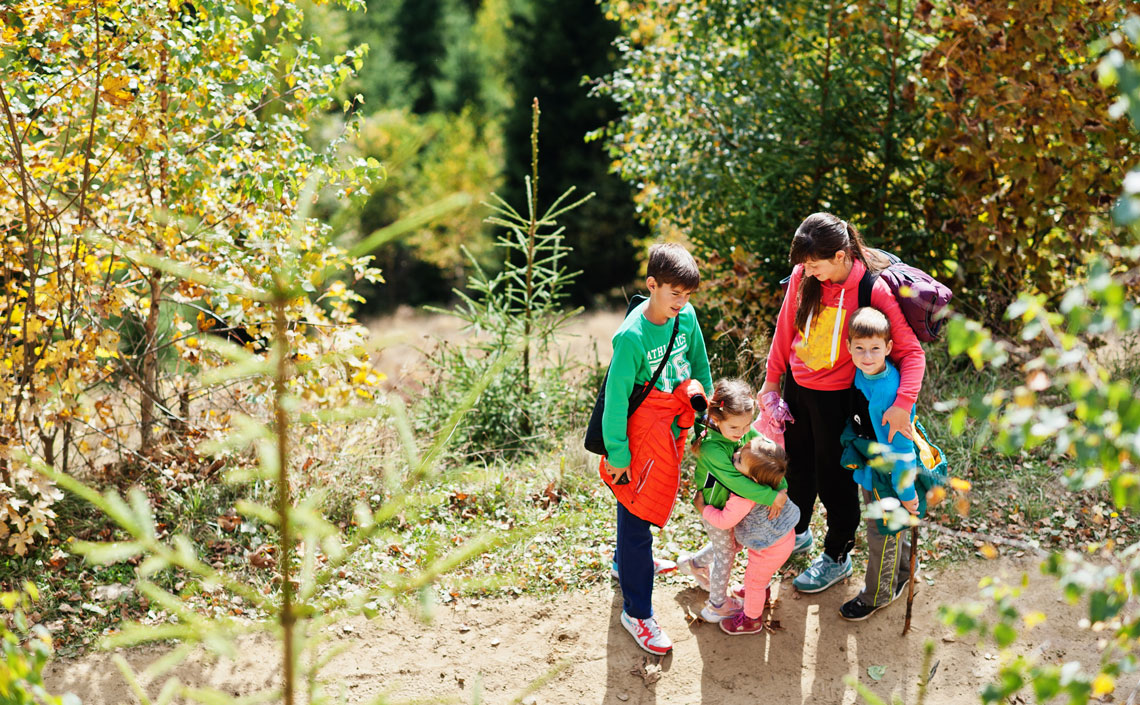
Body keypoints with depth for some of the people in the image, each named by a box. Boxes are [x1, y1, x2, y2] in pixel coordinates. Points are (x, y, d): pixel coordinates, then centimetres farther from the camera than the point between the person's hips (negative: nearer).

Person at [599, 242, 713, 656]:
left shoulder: (686, 317, -7)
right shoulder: (631, 337, -25)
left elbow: (698, 366, 10)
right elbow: (616, 398, -18)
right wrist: (617, 454, -12)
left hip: (674, 427, 6)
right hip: (642, 432, -6)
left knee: (643, 505, 23)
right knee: (636, 516, 3)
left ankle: (626, 562, 51)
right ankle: (636, 613, 14)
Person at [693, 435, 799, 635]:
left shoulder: (743, 499, -42)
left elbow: (724, 521, -29)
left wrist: (702, 508, -15)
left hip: (772, 547, -9)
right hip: (782, 534, 9)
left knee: (753, 580, 17)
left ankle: (752, 619, 41)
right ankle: (762, 592, 66)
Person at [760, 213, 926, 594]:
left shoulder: (874, 291, -24)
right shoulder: (802, 276, -11)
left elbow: (911, 351, -20)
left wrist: (902, 403, -33)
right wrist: (772, 377, 11)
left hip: (837, 396, -5)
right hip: (797, 385, 5)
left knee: (833, 477, 10)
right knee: (798, 464, 24)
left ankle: (837, 556, 34)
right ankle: (798, 533, 50)